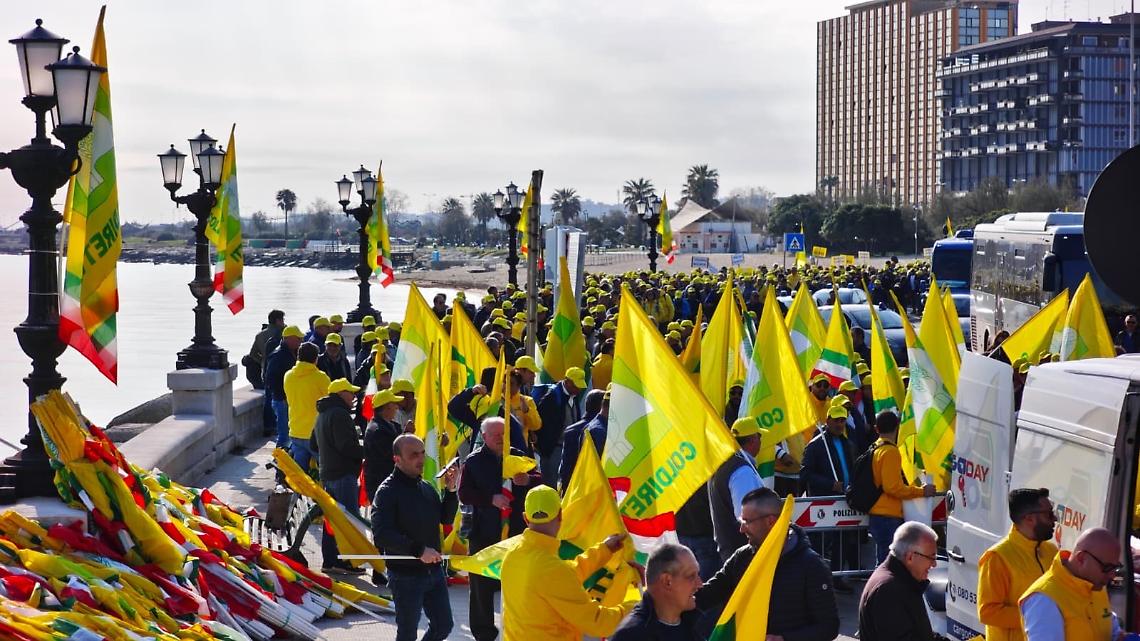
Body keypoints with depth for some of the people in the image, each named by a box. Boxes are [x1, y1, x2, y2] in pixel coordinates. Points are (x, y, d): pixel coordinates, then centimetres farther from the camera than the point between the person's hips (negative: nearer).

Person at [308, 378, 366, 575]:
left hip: (327, 474, 10)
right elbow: (347, 446, -22)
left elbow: (313, 445, 26)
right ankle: (345, 561, -10)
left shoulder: (322, 415, 18)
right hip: (344, 474, -10)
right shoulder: (339, 414, -15)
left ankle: (329, 560, 16)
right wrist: (364, 454, -10)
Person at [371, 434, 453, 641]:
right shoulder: (388, 491, -14)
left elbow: (445, 518, 13)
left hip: (434, 570, 7)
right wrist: (419, 550, -31)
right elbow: (382, 535, -25)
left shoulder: (426, 488, 8)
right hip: (406, 575, -7)